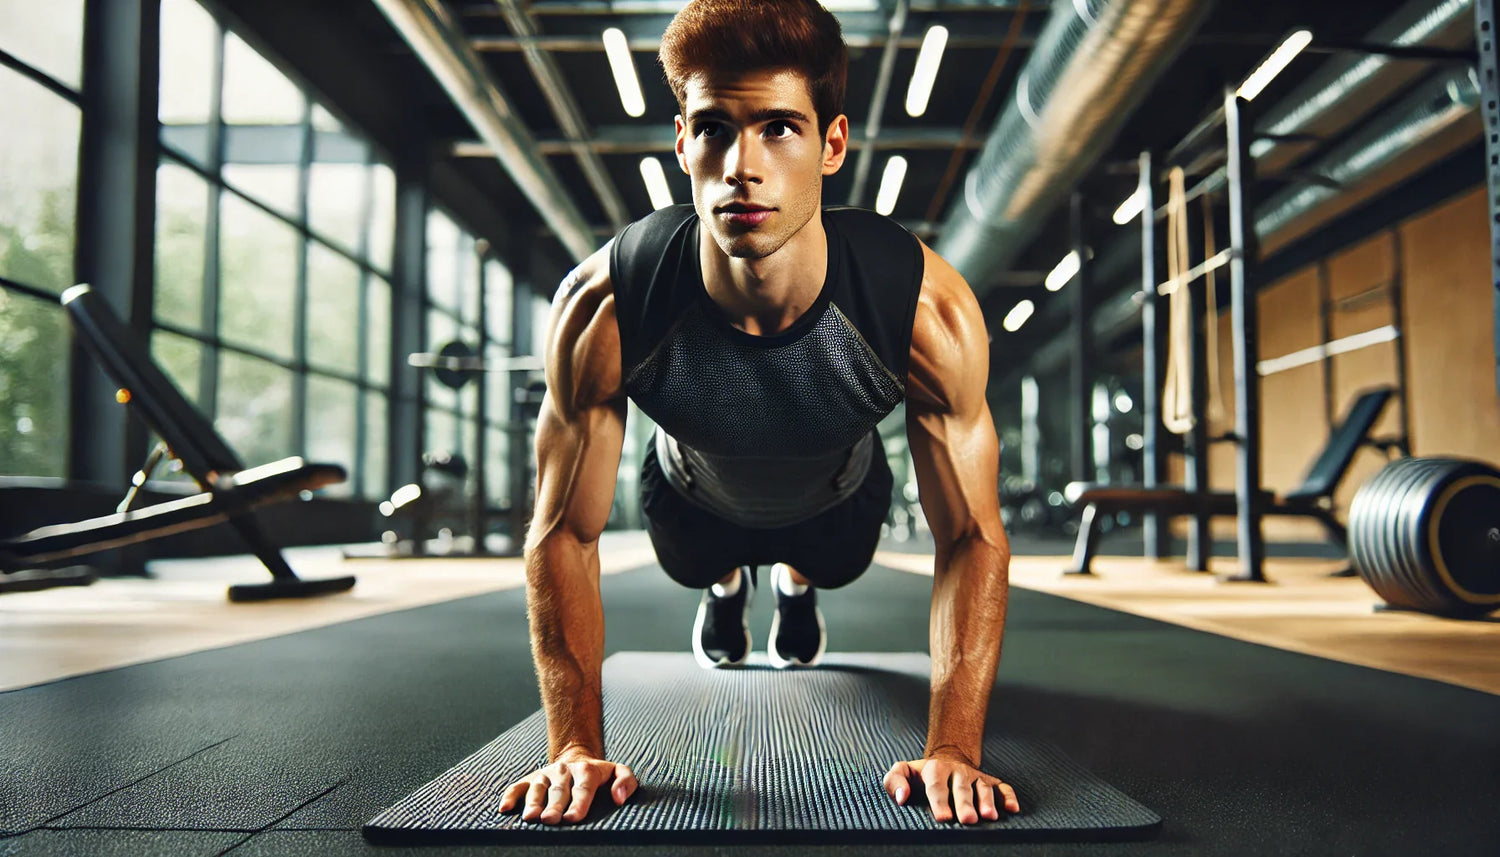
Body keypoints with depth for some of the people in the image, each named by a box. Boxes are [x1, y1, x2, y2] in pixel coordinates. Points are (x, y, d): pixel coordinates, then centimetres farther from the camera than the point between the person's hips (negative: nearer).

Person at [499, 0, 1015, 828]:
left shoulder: (927, 309, -42)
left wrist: (951, 748, -35)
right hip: (693, 495, 0)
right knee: (692, 568, 31)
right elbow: (564, 536, -29)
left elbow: (972, 535, -30)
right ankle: (724, 587, 67)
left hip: (839, 496, 1)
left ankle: (798, 584, 68)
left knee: (835, 568, 31)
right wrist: (576, 746, -30)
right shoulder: (601, 309, -42)